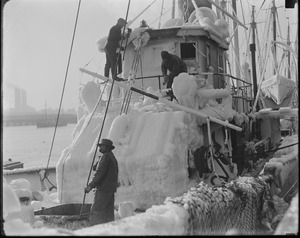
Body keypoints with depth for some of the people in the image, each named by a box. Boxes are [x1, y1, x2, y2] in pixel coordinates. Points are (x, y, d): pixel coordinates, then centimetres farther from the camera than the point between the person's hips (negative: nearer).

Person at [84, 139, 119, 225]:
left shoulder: (106, 157, -10)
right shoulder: (113, 158, 21)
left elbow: (100, 172, -18)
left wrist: (90, 185, -19)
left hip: (104, 189, -10)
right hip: (111, 189, 10)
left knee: (96, 210, -10)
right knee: (108, 211, 8)